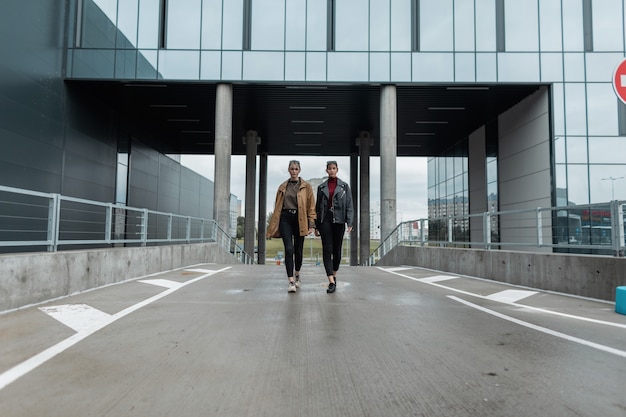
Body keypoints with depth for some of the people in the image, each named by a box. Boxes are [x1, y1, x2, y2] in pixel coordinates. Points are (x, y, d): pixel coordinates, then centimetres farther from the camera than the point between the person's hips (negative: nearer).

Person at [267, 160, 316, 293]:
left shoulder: (306, 186, 5)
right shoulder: (282, 187, 11)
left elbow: (311, 207, 2)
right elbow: (277, 207, 13)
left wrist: (311, 225, -4)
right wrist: (273, 226, 10)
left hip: (300, 220, 0)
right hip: (285, 219, 1)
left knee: (298, 250, 8)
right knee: (289, 249, -12)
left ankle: (297, 276, 34)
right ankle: (291, 282, -10)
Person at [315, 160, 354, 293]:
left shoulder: (344, 186, 7)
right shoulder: (321, 187, 10)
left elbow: (349, 205, 2)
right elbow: (318, 206, 12)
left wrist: (350, 223, -8)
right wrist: (316, 225, 9)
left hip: (339, 221, 0)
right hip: (325, 220, 0)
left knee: (337, 250, 7)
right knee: (327, 250, -9)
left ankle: (334, 275, 27)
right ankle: (331, 282, -12)